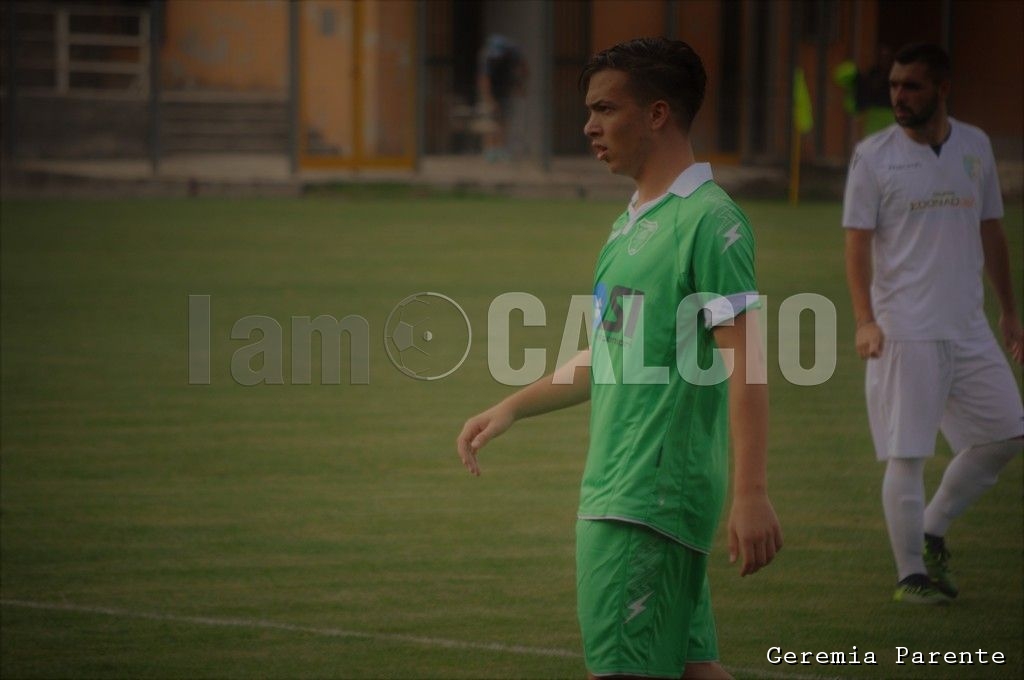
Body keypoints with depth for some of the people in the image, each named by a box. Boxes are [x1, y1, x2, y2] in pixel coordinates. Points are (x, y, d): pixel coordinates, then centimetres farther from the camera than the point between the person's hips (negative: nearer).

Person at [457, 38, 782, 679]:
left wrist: (751, 495, -24)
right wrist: (512, 408, 26)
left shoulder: (709, 221, -12)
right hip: (613, 494, 9)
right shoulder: (632, 222, 17)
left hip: (650, 500, -9)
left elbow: (745, 364, -18)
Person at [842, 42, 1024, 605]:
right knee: (906, 455, -5)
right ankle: (911, 573, 4)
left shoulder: (975, 147, 9)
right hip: (904, 331, -5)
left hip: (968, 327, 5)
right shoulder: (873, 156, -4)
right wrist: (865, 320, -20)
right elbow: (857, 243, -8)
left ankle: (932, 531, 21)